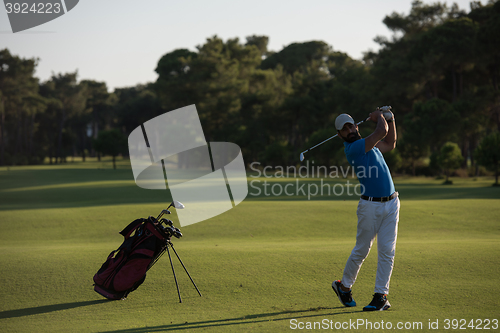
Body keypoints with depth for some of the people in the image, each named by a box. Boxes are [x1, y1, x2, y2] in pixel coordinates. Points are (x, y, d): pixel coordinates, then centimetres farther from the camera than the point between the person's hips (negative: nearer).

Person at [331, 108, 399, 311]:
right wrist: (379, 118, 2)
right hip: (370, 205, -7)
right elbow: (381, 132, -18)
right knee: (362, 250, 4)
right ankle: (344, 286, 25)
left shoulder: (366, 144, 13)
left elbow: (390, 144, 30)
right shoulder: (353, 148, -15)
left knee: (387, 251, 0)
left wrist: (390, 119, 20)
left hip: (391, 203, 7)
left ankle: (381, 295, 3)